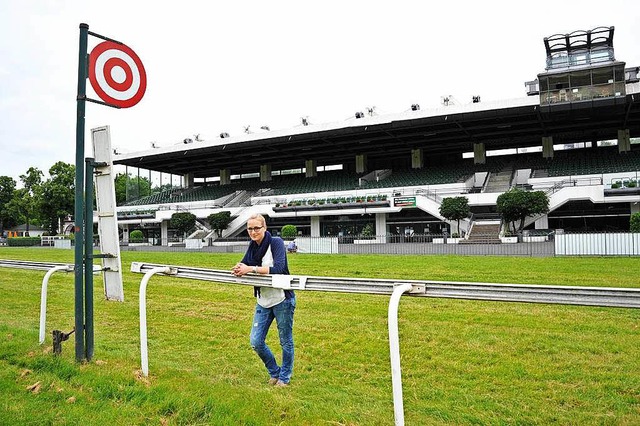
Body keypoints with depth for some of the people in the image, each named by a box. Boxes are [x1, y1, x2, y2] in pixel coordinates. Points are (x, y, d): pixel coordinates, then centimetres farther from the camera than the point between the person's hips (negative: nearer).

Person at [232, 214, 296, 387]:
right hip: (263, 301, 6)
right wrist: (239, 268, -11)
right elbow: (243, 265, 13)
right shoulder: (252, 246, 4)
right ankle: (274, 372, 29)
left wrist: (251, 269, -27)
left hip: (282, 300, -6)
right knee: (256, 342, 6)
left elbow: (278, 268, -26)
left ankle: (284, 377, 29)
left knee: (286, 341, 8)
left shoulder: (276, 242, -14)